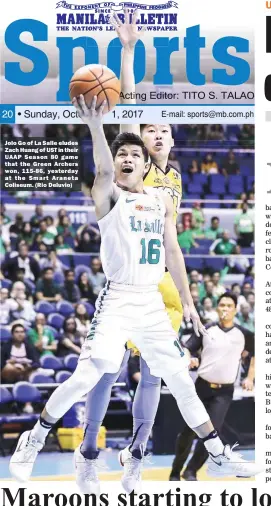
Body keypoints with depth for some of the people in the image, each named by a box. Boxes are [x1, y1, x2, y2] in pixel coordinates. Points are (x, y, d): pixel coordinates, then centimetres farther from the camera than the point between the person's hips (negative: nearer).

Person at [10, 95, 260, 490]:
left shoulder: (163, 202, 12)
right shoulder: (109, 196, -4)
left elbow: (172, 252, 14)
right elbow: (104, 170, -27)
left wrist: (187, 301, 10)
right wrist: (96, 125, -44)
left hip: (153, 302, 5)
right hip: (117, 299, -5)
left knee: (180, 378, 9)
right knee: (87, 377, -15)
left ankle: (218, 455, 18)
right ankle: (34, 440, 0)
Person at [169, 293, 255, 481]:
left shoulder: (244, 335, 0)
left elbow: (256, 355, 16)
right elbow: (187, 349, -3)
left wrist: (250, 378, 9)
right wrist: (188, 359, -25)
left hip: (224, 391, 0)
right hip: (202, 386, 1)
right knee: (189, 431, 5)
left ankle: (191, 471, 0)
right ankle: (175, 472, 19)